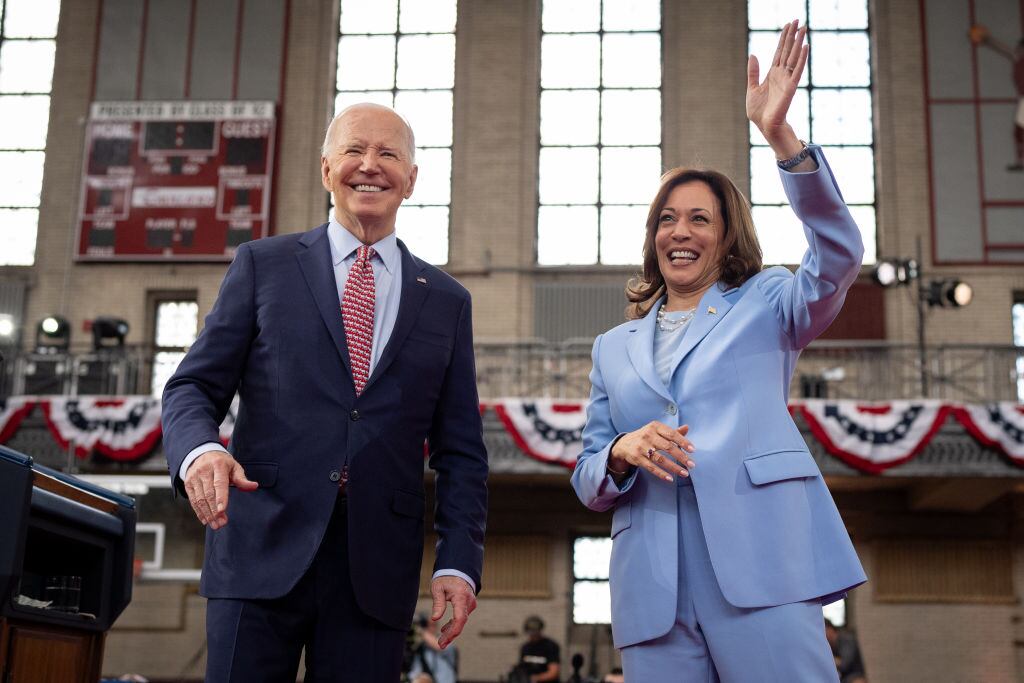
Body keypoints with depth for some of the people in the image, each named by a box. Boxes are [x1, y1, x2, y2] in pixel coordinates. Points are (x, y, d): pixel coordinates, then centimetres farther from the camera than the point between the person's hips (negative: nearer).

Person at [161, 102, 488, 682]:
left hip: (377, 568, 2)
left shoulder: (447, 301, 12)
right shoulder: (263, 265, 9)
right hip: (263, 549, -1)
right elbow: (194, 386, 5)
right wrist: (200, 450, -17)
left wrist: (460, 563, 0)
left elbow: (460, 451, 11)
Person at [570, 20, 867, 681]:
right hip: (653, 590, 3)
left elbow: (839, 255, -8)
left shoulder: (765, 305, 13)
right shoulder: (614, 348, 22)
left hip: (760, 570, -3)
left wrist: (781, 137, -19)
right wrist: (623, 451, -5)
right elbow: (587, 482, 20)